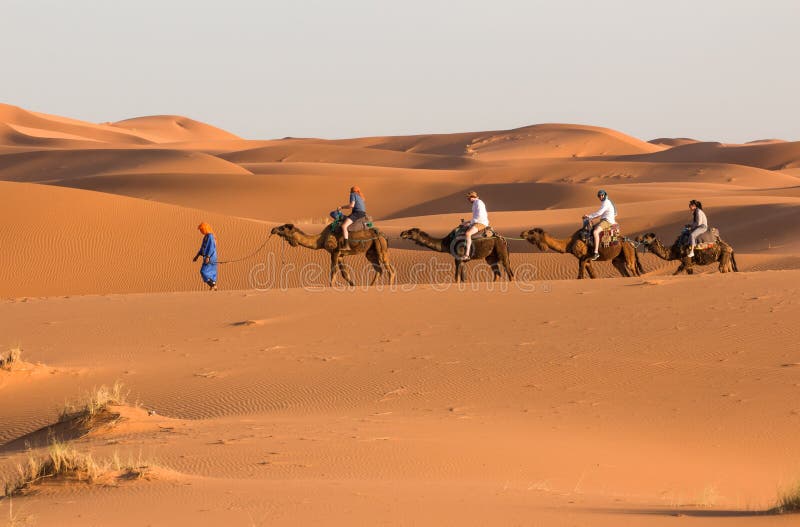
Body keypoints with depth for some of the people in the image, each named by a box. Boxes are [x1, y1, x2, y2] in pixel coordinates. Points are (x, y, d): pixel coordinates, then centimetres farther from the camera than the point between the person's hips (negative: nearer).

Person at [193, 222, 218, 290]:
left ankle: (213, 285, -10)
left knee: (204, 272, -12)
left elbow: (211, 247, -21)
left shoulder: (210, 236, -14)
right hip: (207, 257, 10)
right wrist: (197, 256, 23)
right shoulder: (206, 236, 16)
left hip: (210, 258, -10)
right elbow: (202, 248, 23)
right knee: (211, 273, 9)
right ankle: (213, 287, 11)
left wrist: (208, 257, -27)